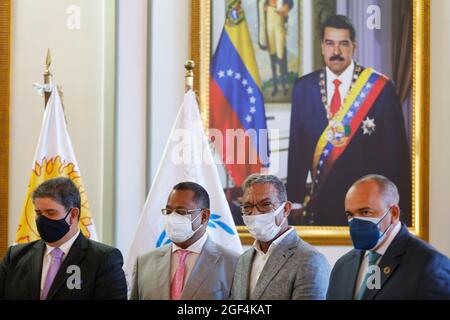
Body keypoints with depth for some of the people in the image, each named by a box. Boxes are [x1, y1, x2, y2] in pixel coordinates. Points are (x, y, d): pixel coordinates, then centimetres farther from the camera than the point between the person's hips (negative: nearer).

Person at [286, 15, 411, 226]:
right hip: (322, 199, 2)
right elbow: (297, 146, 5)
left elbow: (396, 150, -6)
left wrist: (400, 206, -6)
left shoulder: (380, 88, -8)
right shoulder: (303, 88, 1)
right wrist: (295, 199, 2)